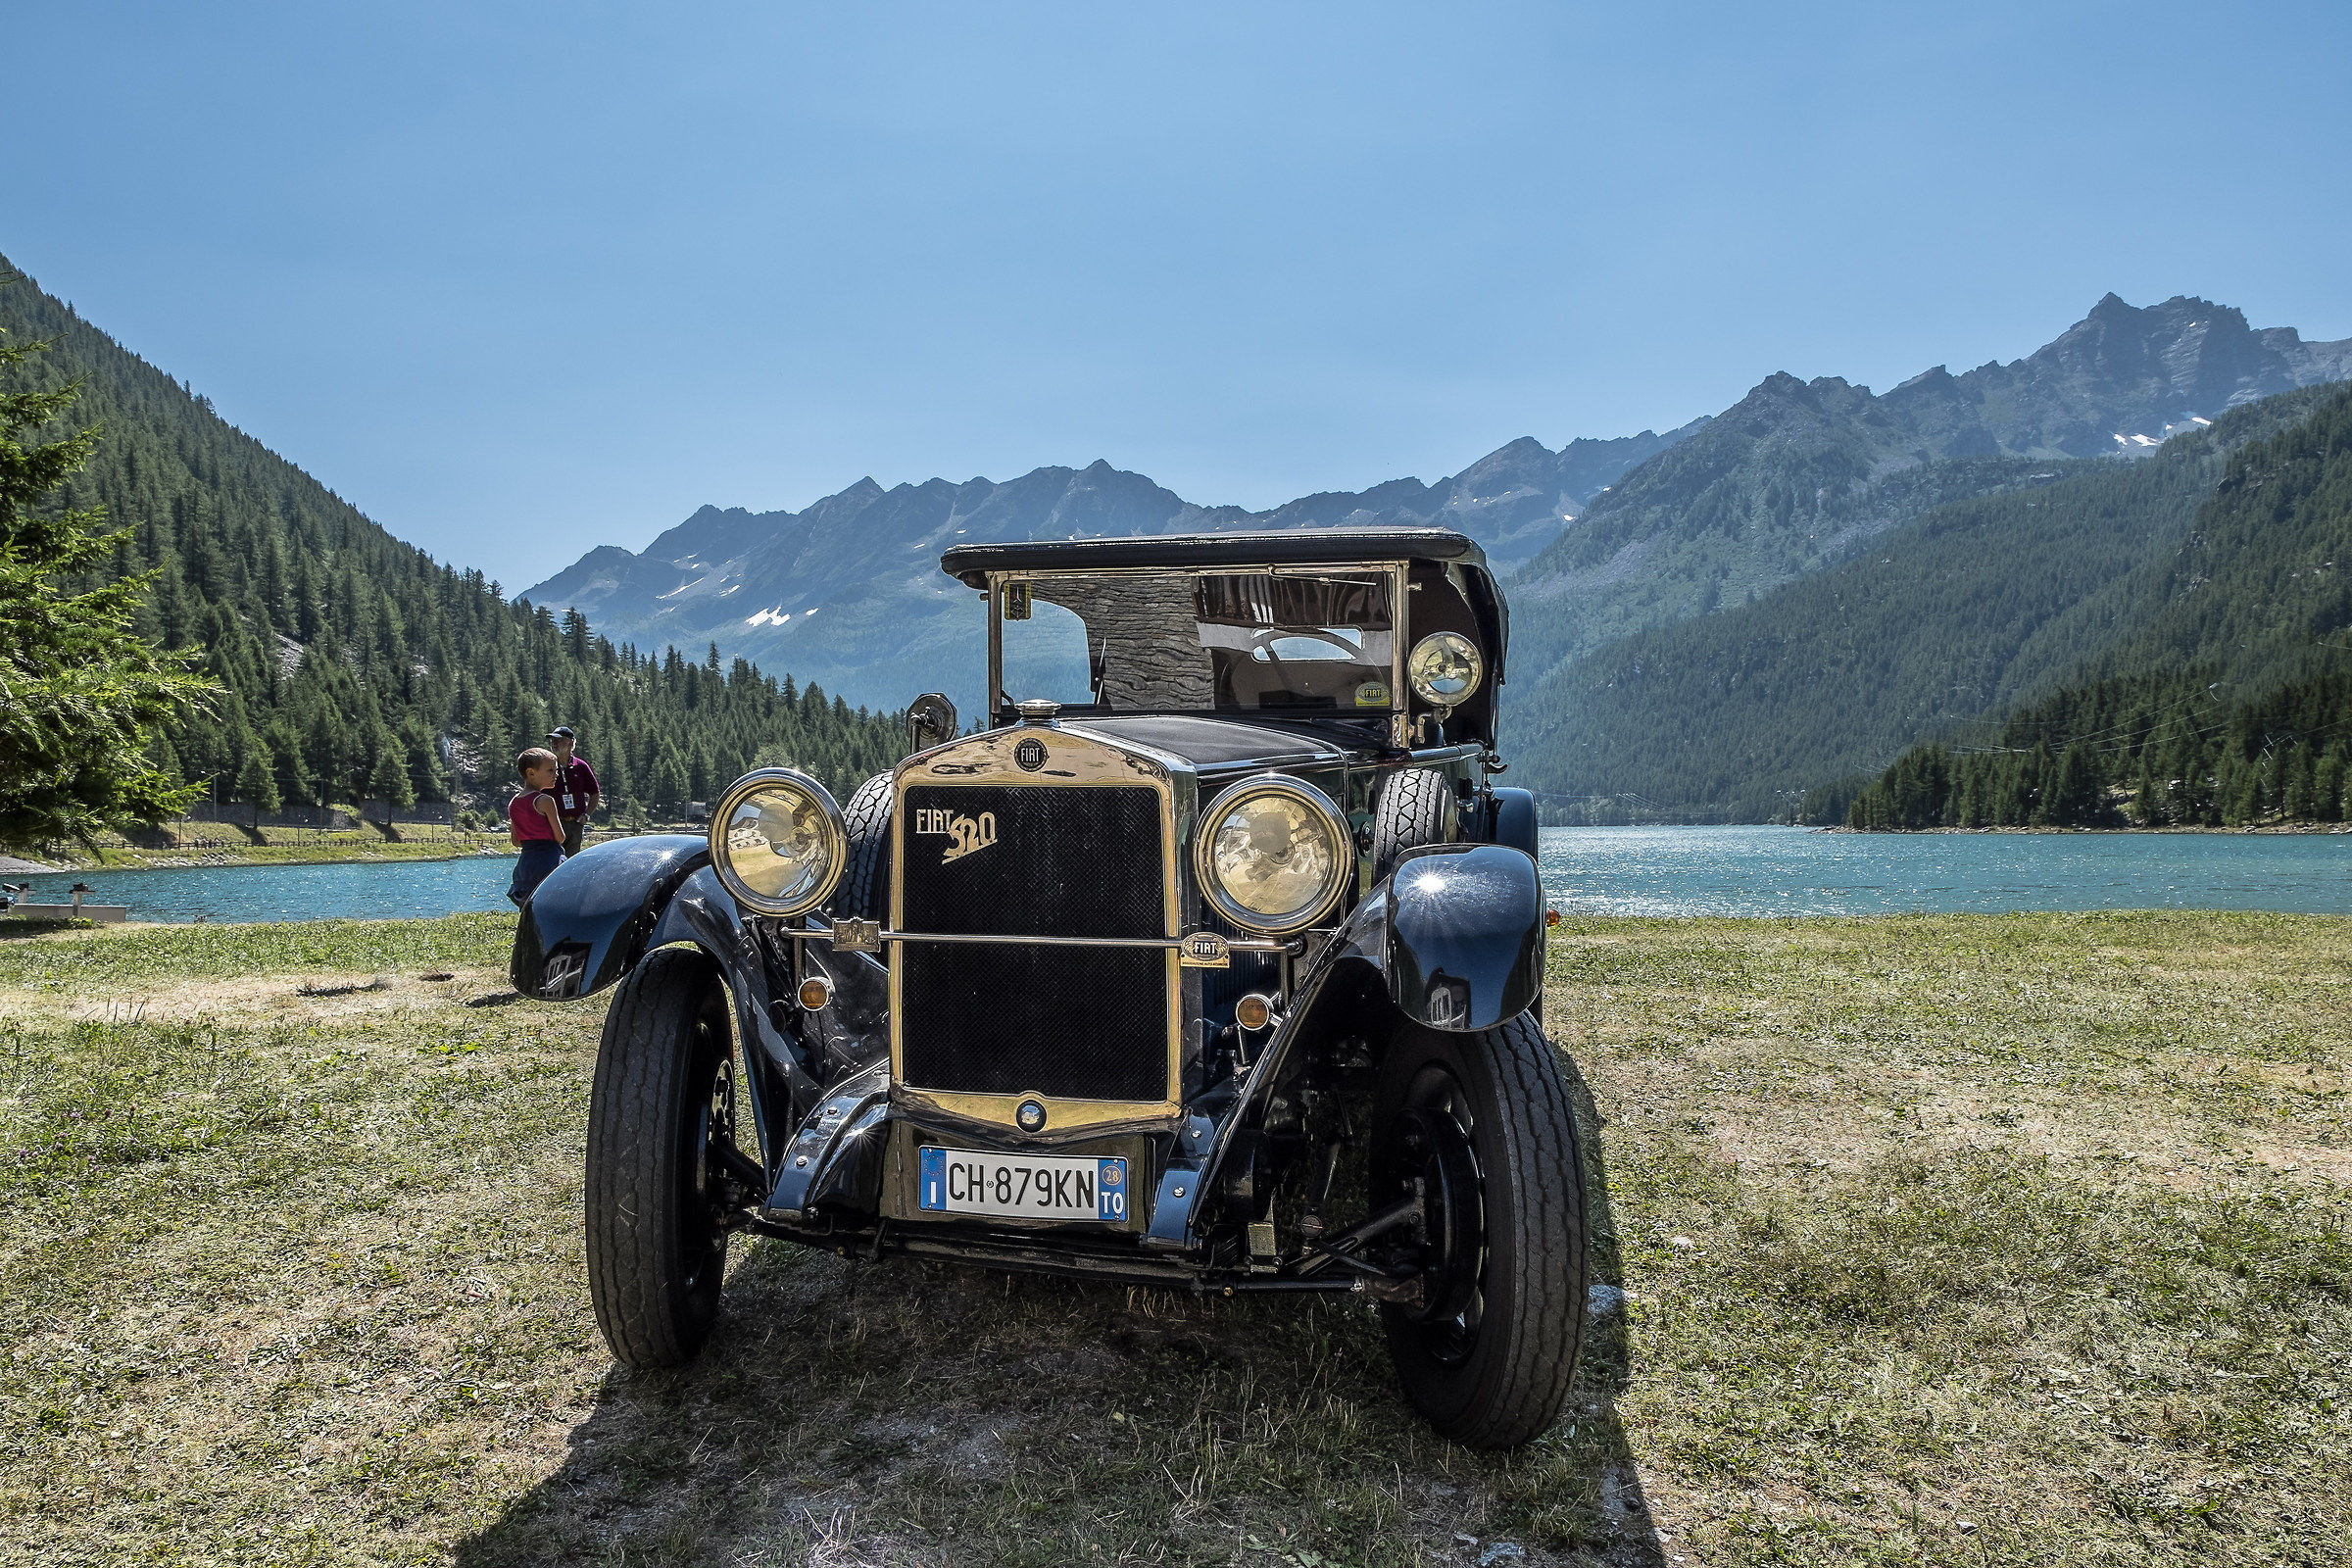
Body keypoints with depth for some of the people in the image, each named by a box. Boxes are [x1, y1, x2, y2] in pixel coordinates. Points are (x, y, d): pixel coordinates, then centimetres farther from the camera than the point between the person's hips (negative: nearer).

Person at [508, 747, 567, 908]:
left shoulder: (513, 803, 10)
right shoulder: (545, 800, -12)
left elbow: (516, 842, 14)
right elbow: (560, 838, -9)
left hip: (525, 861, 7)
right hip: (549, 861, -7)